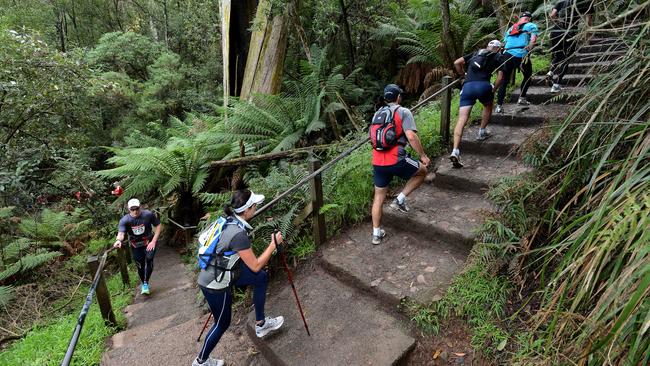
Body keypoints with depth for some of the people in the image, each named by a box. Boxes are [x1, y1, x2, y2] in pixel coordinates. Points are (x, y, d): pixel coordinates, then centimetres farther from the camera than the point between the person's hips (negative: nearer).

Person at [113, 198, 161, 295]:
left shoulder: (148, 214, -19)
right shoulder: (124, 220, -19)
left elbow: (158, 225, -9)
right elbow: (121, 233, -33)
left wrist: (154, 241, -15)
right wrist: (119, 240, -57)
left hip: (149, 242, -1)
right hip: (136, 246, 1)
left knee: (149, 259, -23)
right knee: (140, 266, 8)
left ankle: (146, 283, -5)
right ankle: (143, 284, 34)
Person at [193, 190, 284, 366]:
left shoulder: (228, 221, -5)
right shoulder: (238, 234, -31)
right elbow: (255, 266, -23)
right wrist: (273, 244, -17)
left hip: (222, 271, 8)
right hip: (215, 284, -8)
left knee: (261, 278, 11)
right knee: (222, 323, 15)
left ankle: (260, 324, 23)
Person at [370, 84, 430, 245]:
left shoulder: (377, 114, 17)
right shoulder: (403, 112, -1)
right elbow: (411, 137, -13)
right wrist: (423, 156, -2)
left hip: (377, 162, 6)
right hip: (396, 160, -6)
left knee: (379, 197, 17)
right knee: (422, 171, 22)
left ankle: (376, 233, 23)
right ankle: (400, 200, 13)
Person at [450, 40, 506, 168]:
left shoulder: (476, 53, 28)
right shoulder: (499, 57, 20)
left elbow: (457, 63, 19)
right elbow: (500, 77, 8)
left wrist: (463, 75, 32)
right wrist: (493, 90, 20)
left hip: (467, 86, 2)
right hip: (483, 85, -2)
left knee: (462, 119, -7)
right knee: (488, 107, 33)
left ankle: (455, 151, -20)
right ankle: (482, 132, 37)